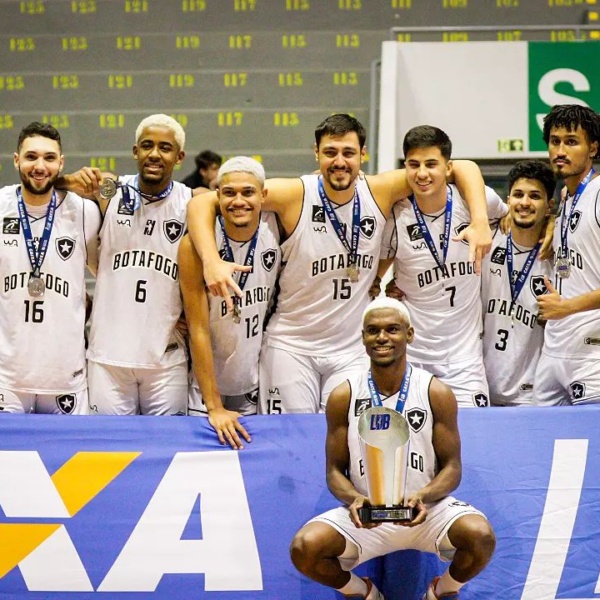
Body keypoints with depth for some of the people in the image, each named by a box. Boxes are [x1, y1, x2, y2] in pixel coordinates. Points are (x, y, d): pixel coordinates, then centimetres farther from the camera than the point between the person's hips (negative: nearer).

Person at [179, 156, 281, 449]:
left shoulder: (275, 229, -10)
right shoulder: (195, 246, -19)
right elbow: (198, 329, -18)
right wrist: (214, 408, -19)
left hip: (258, 382, 3)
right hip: (207, 382, -3)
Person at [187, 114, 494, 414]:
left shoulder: (380, 192, -5)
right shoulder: (294, 194, -13)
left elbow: (463, 169, 0)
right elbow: (202, 204, -16)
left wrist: (479, 221, -16)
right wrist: (212, 262, -32)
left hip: (353, 350, 2)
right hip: (291, 346, -2)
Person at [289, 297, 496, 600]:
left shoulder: (437, 393, -4)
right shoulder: (343, 397, -2)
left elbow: (452, 467, -2)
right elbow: (335, 470, 2)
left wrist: (423, 497, -24)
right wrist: (354, 499, -21)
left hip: (426, 507, 0)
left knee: (481, 536, -31)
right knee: (304, 547, -27)